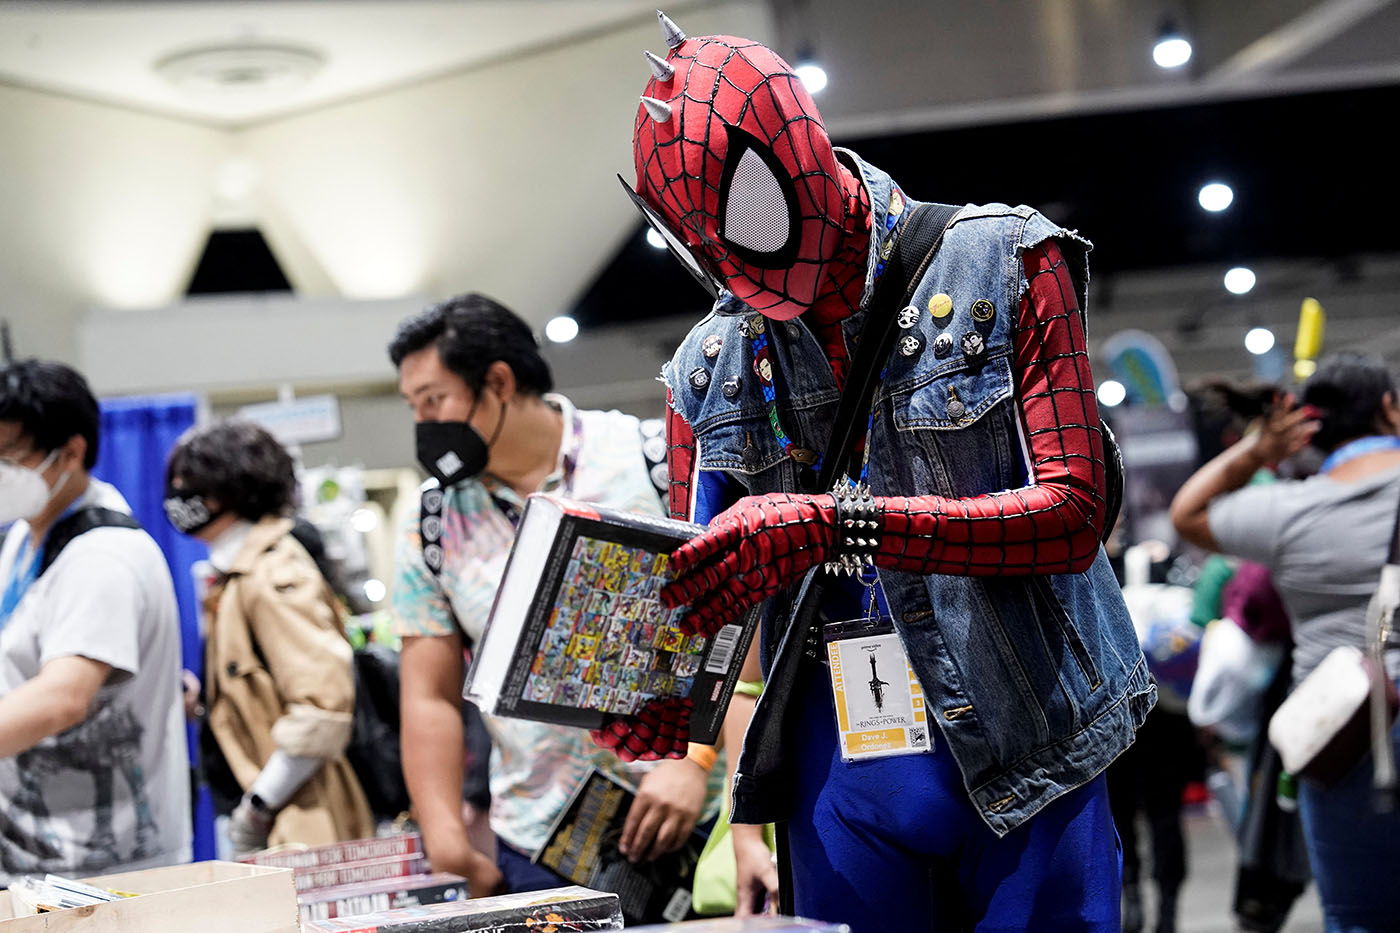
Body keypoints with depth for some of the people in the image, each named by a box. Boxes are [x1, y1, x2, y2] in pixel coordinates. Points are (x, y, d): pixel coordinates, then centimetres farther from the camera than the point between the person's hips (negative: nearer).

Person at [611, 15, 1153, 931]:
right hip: (842, 788, 3)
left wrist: (836, 523, -25)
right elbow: (693, 591, 12)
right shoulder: (714, 365, 8)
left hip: (1019, 758, -3)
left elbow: (1071, 514, -14)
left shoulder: (1000, 267, -4)